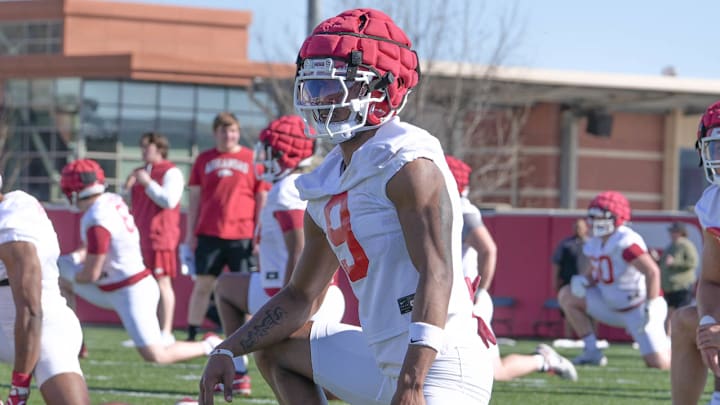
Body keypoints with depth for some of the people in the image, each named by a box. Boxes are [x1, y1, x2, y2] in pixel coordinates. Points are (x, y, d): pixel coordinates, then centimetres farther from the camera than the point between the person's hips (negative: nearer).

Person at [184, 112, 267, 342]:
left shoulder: (251, 159, 4)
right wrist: (190, 233, 7)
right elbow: (195, 198, 13)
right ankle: (192, 336, 8)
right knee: (203, 285, 4)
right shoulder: (204, 160, 10)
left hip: (242, 236, -2)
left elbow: (262, 198, 5)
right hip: (209, 234, 2)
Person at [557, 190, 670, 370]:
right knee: (567, 295, -2)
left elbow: (652, 271, -31)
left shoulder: (626, 242, -25)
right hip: (614, 307, 8)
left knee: (660, 364, -14)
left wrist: (650, 309, -32)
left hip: (639, 308, -8)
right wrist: (584, 280, -9)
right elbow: (598, 274, 15)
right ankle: (592, 352, 1)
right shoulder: (595, 244, 2)